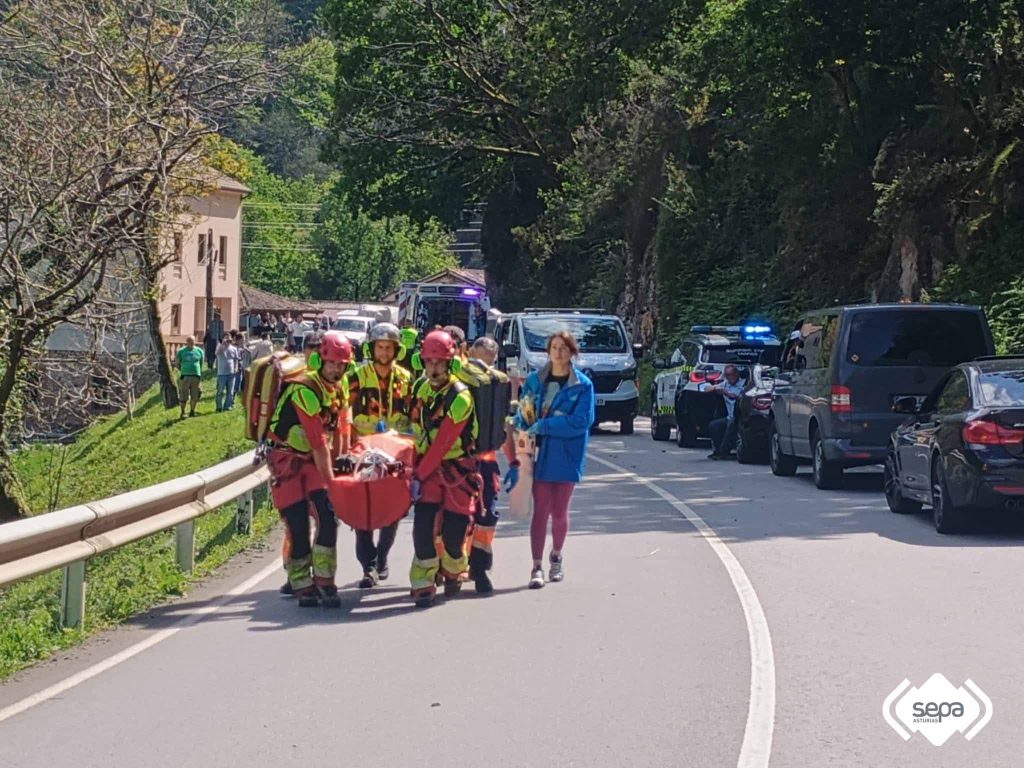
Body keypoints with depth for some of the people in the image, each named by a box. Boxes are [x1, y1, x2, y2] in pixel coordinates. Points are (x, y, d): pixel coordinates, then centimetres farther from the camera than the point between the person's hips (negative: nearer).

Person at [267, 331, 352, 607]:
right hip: (288, 460, -6)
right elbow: (318, 442, -26)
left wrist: (337, 459, 2)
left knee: (328, 518, -9)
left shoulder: (338, 388, 3)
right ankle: (302, 585, 5)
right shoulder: (305, 390, -24)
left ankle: (324, 581, -4)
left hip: (314, 459, 6)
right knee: (298, 526, -7)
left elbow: (338, 428, 11)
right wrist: (330, 481, -27)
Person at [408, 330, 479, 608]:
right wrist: (416, 471, 13)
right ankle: (423, 586, -4)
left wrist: (420, 476, -19)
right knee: (423, 526, -9)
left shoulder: (460, 397, -19)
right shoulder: (420, 388, 3)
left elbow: (442, 444, -20)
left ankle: (453, 572, 29)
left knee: (453, 531, -1)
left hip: (458, 470, -4)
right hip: (429, 467, 4)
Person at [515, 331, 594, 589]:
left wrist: (543, 425, -16)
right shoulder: (534, 381, 5)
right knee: (541, 509, -5)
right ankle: (537, 566, -6)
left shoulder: (583, 385, -3)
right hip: (540, 454, 1)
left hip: (566, 456, -1)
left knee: (559, 511, 8)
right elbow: (522, 413, 8)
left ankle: (556, 558, 29)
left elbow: (581, 421, -12)